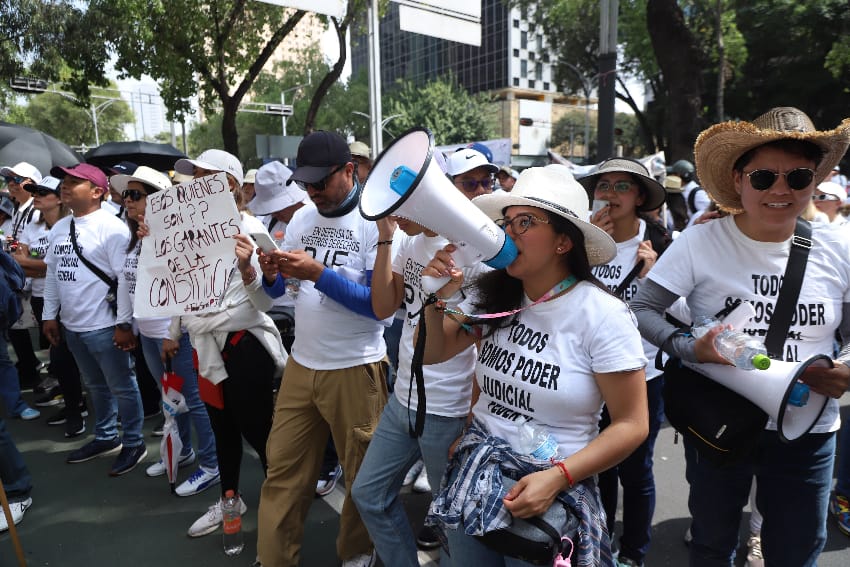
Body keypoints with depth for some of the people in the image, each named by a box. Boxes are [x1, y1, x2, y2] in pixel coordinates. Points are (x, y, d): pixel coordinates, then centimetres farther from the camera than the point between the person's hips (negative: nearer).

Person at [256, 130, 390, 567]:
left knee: (362, 473, 12)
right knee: (282, 468, 11)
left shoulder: (375, 223, -11)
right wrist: (271, 274, -12)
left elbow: (381, 305, -18)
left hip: (354, 368, -4)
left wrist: (318, 274, -23)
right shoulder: (301, 218, 6)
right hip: (300, 363, 5)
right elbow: (278, 289, 11)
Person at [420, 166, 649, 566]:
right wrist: (438, 300, -14)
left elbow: (631, 425, -14)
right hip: (476, 477, 5)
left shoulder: (603, 315, -17)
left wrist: (555, 478, -23)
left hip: (551, 490, -4)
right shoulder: (493, 298, -3)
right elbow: (431, 353, 5)